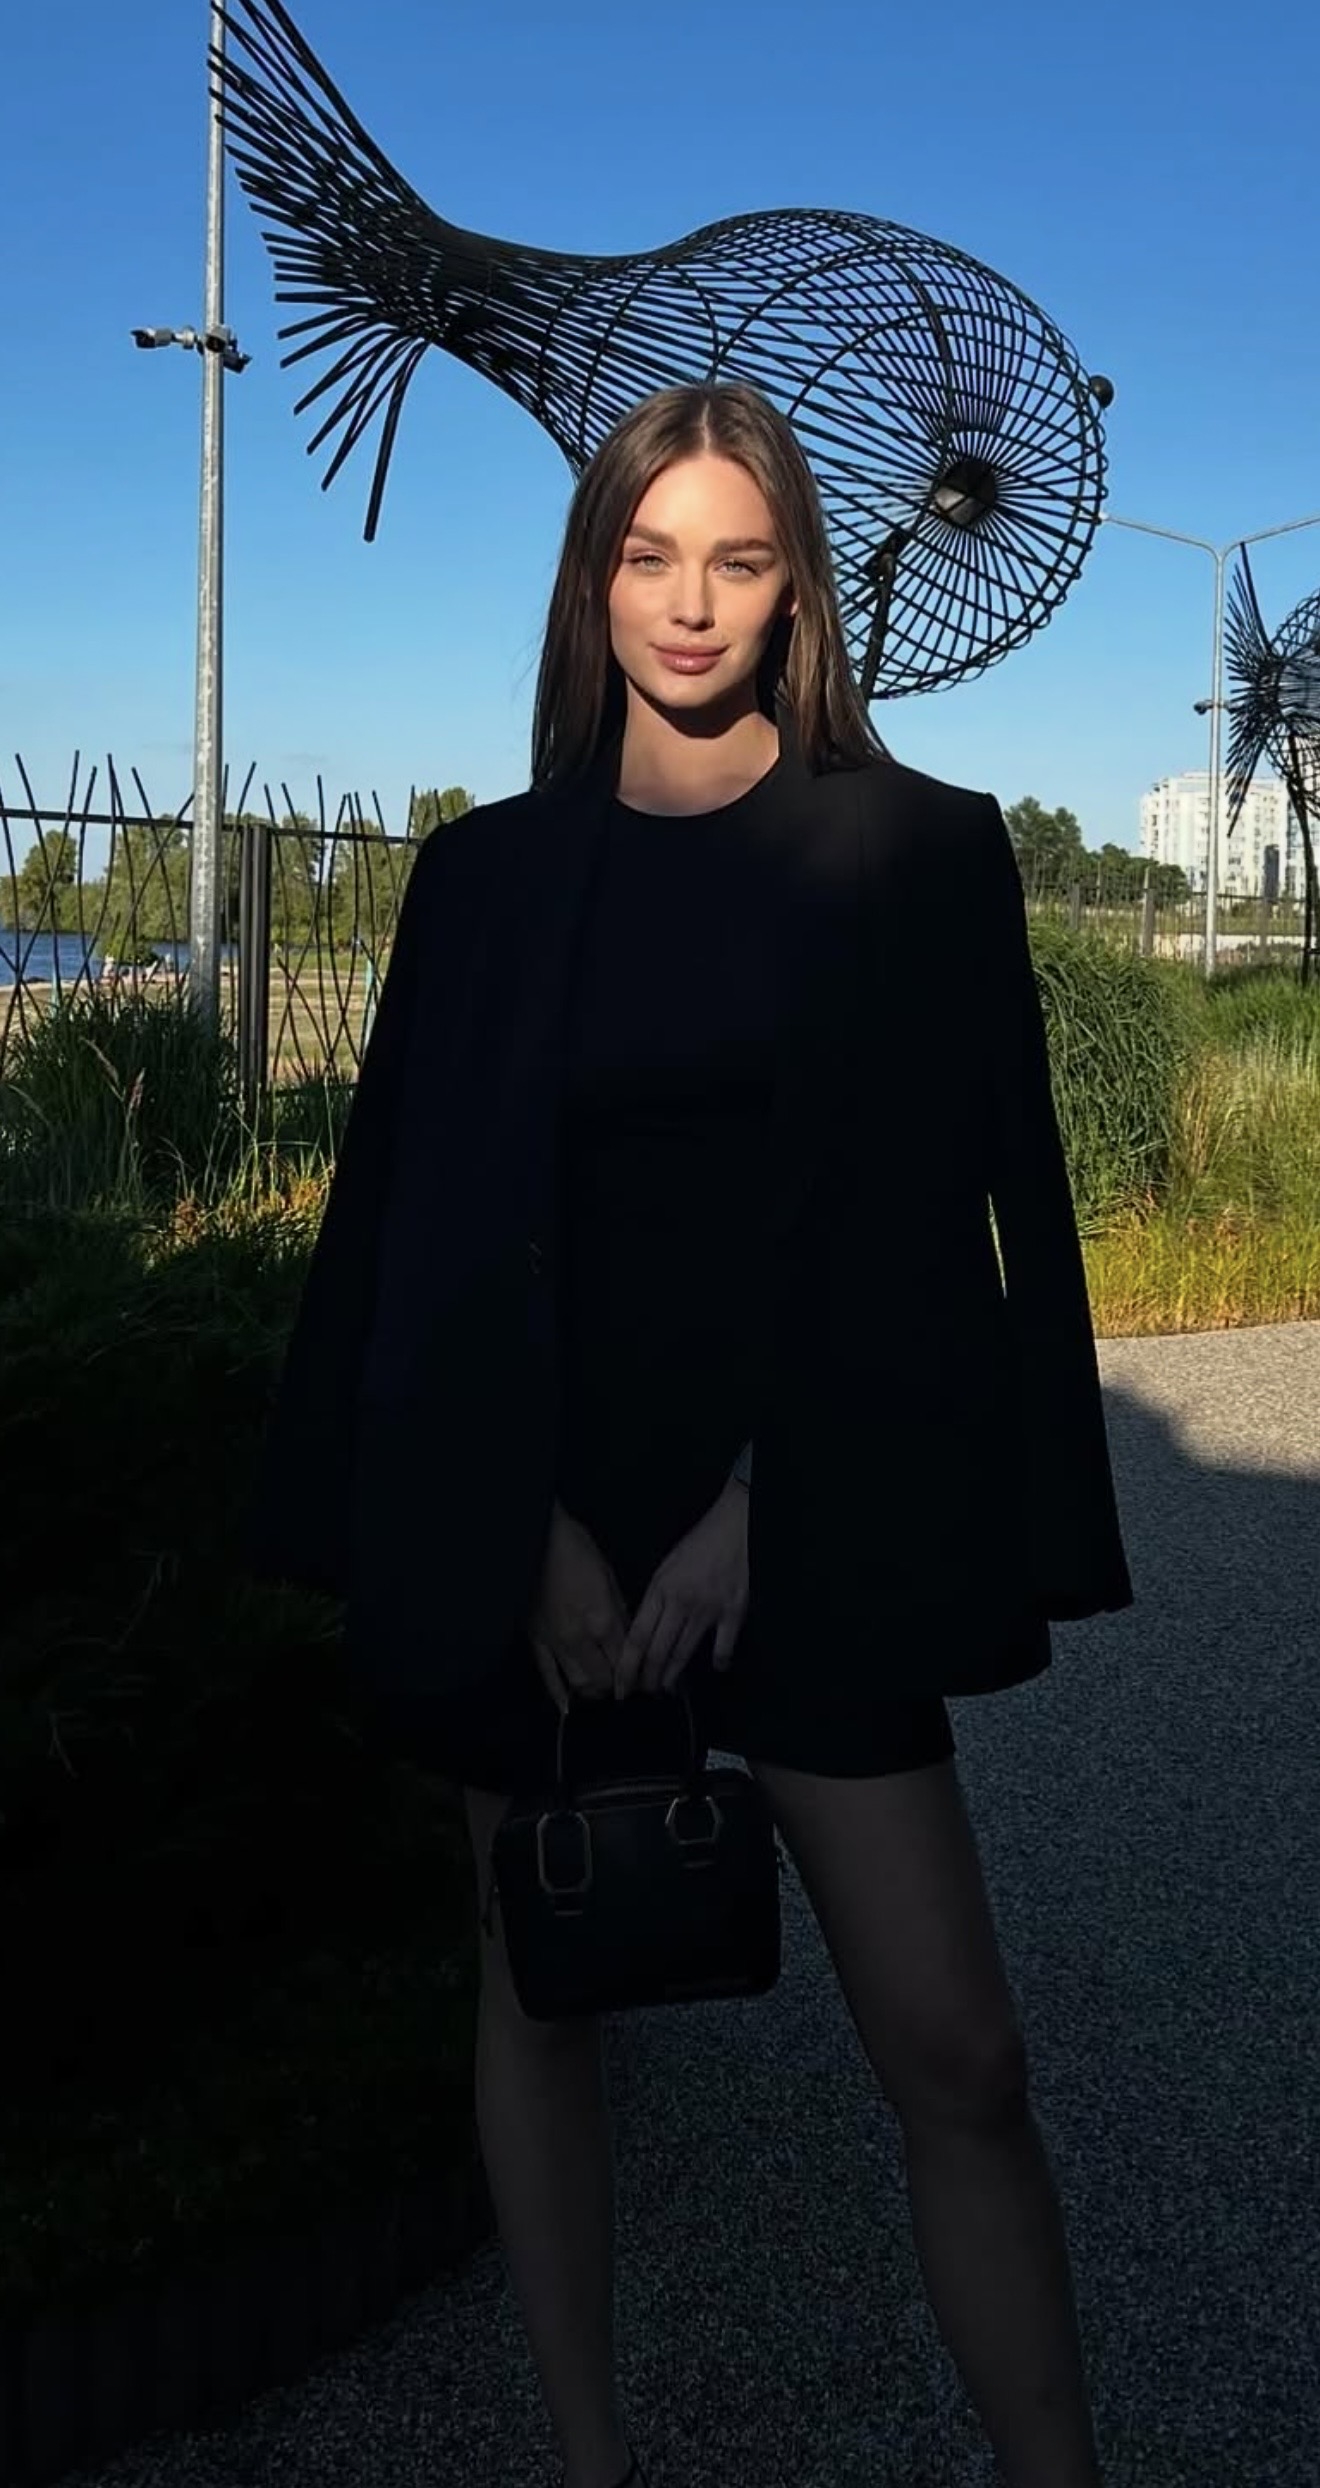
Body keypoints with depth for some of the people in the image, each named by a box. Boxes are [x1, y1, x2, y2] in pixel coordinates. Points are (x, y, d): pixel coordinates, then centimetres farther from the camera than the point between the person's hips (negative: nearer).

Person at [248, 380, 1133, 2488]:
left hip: (813, 1502, -1)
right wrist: (534, 1526, -7)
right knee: (545, 1984, 11)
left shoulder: (919, 851, 2)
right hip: (528, 1498, 2)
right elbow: (437, 1214, 3)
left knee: (955, 2051, -3)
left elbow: (926, 1207, -3)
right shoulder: (494, 870, 6)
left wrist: (751, 1507, -11)